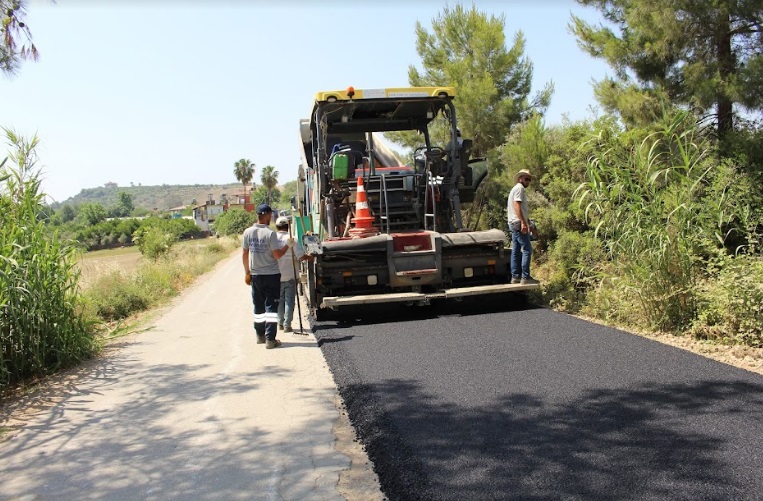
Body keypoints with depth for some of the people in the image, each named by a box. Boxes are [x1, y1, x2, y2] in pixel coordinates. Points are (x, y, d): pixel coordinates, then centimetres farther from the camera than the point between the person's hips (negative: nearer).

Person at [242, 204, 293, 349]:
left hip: (255, 275, 5)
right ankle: (270, 339, -3)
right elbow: (278, 255, -14)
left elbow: (245, 254, 6)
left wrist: (247, 272, 15)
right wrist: (288, 245, 1)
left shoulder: (248, 232, 0)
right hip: (271, 275, -5)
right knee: (271, 306, 0)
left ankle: (260, 335, 26)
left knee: (258, 306, 16)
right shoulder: (270, 233, -15)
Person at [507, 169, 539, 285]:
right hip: (518, 223, -10)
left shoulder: (516, 189, 25)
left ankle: (515, 277, 11)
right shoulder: (519, 188, -6)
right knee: (527, 249, -11)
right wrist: (523, 223, -27)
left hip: (514, 224, 10)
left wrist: (531, 227, 28)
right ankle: (525, 277, -13)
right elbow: (517, 205, -19)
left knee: (516, 251, 9)